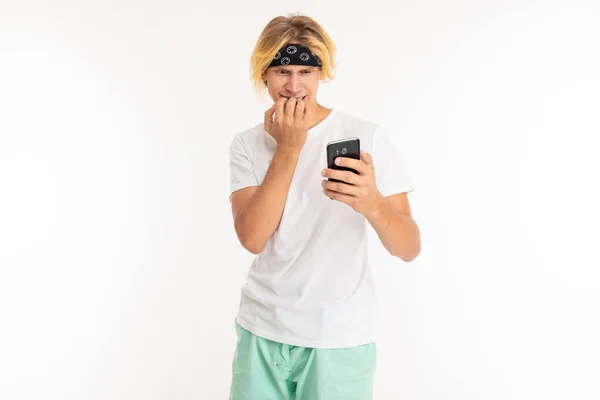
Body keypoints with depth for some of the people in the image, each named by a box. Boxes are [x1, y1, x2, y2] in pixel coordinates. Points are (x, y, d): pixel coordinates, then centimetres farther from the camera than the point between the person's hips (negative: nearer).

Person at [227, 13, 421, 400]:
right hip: (262, 330, 2)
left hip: (340, 338, -2)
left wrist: (372, 204, -32)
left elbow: (410, 248, -12)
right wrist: (288, 148, -17)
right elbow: (252, 237, -13)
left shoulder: (366, 137, -8)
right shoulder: (247, 144, 0)